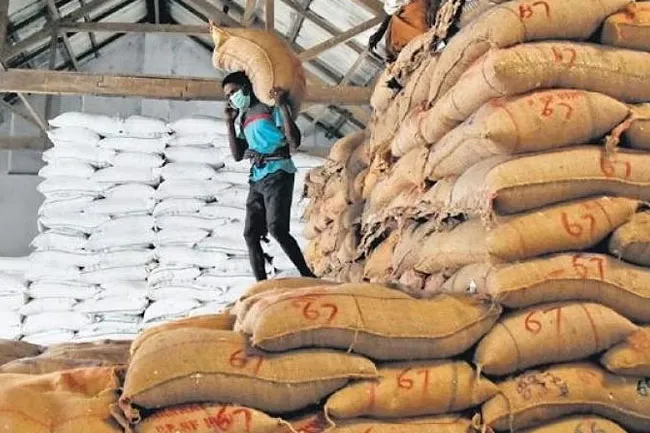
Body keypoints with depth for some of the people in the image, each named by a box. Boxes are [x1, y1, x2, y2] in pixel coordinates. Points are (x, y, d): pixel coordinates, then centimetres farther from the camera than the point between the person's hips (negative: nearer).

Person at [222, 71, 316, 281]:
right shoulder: (244, 118, 20)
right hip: (257, 178, 8)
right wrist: (230, 123, 13)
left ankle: (307, 275, -15)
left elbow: (294, 142, -12)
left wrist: (283, 106, -16)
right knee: (250, 234, 0)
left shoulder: (271, 108, -1)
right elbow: (237, 155, 19)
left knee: (276, 228, -21)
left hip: (277, 173, -8)